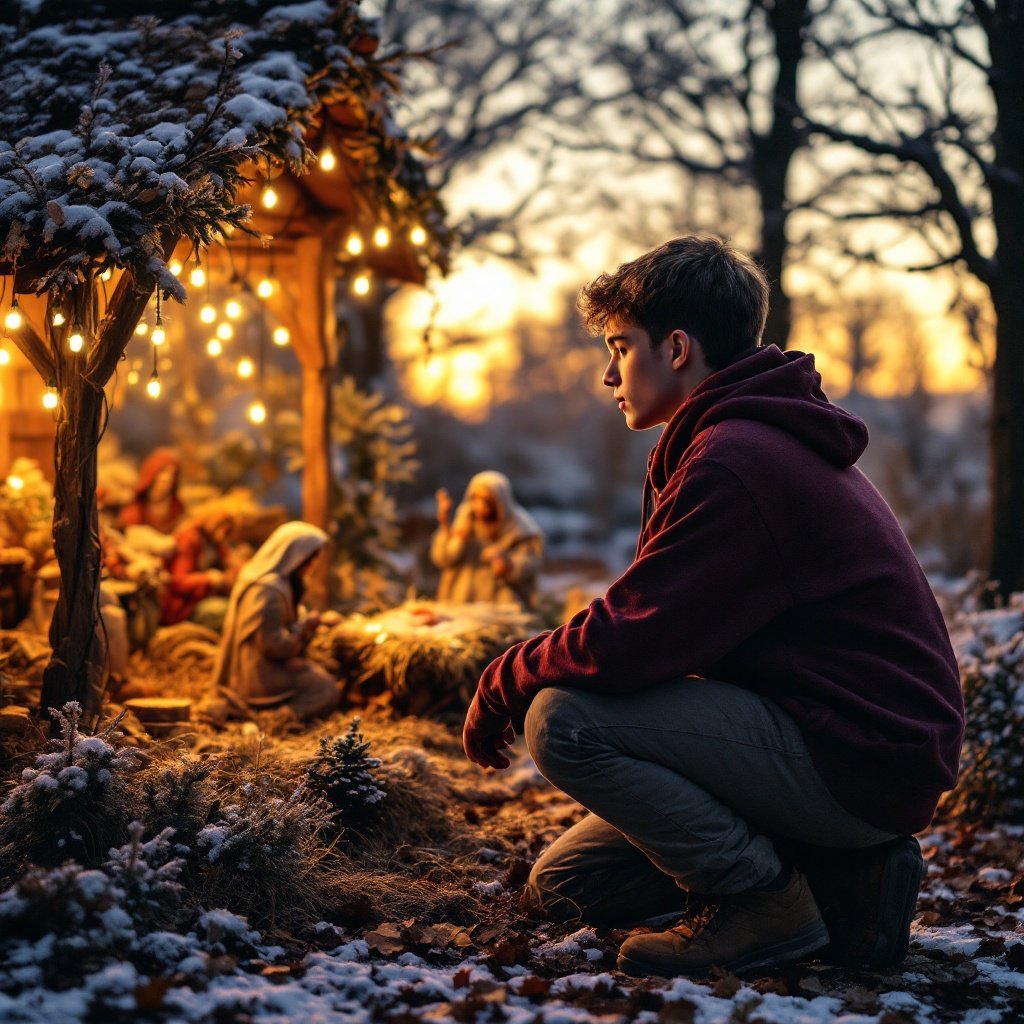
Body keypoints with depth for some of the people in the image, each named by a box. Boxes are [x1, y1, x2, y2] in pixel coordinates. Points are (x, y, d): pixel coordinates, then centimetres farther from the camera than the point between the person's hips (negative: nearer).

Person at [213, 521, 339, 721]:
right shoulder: (269, 591, -27)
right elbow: (273, 645, -25)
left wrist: (303, 622, 4)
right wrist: (304, 627, -14)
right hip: (262, 676, -10)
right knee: (327, 691, -2)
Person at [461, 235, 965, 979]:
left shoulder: (736, 460, -20)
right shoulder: (766, 439, 15)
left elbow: (626, 645, -24)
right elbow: (655, 627, 16)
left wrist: (504, 682, -7)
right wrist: (529, 675, 3)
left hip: (856, 762, -11)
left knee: (562, 720, -20)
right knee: (562, 885, 11)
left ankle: (769, 904, -9)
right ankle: (841, 874, 9)